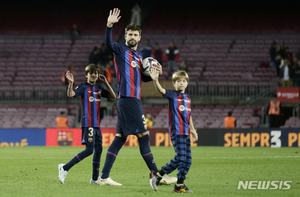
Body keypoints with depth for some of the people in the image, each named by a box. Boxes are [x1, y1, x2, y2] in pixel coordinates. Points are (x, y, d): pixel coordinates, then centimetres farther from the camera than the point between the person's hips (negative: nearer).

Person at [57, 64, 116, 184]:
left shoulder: (98, 89, 16)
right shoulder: (83, 87, -4)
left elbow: (113, 96, 11)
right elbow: (70, 94, -19)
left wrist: (105, 82, 5)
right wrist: (71, 82, -36)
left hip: (97, 125, 7)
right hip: (88, 124, -7)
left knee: (98, 150, 6)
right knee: (89, 150, -16)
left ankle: (95, 179, 12)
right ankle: (65, 168, -10)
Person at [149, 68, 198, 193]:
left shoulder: (187, 98, 16)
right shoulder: (173, 95, -4)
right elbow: (161, 90, -24)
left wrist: (192, 129, 28)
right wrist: (155, 80, -42)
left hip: (186, 133, 7)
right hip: (176, 132, -7)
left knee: (187, 160, 4)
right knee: (180, 158, -13)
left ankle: (179, 185, 9)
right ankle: (158, 174, 1)